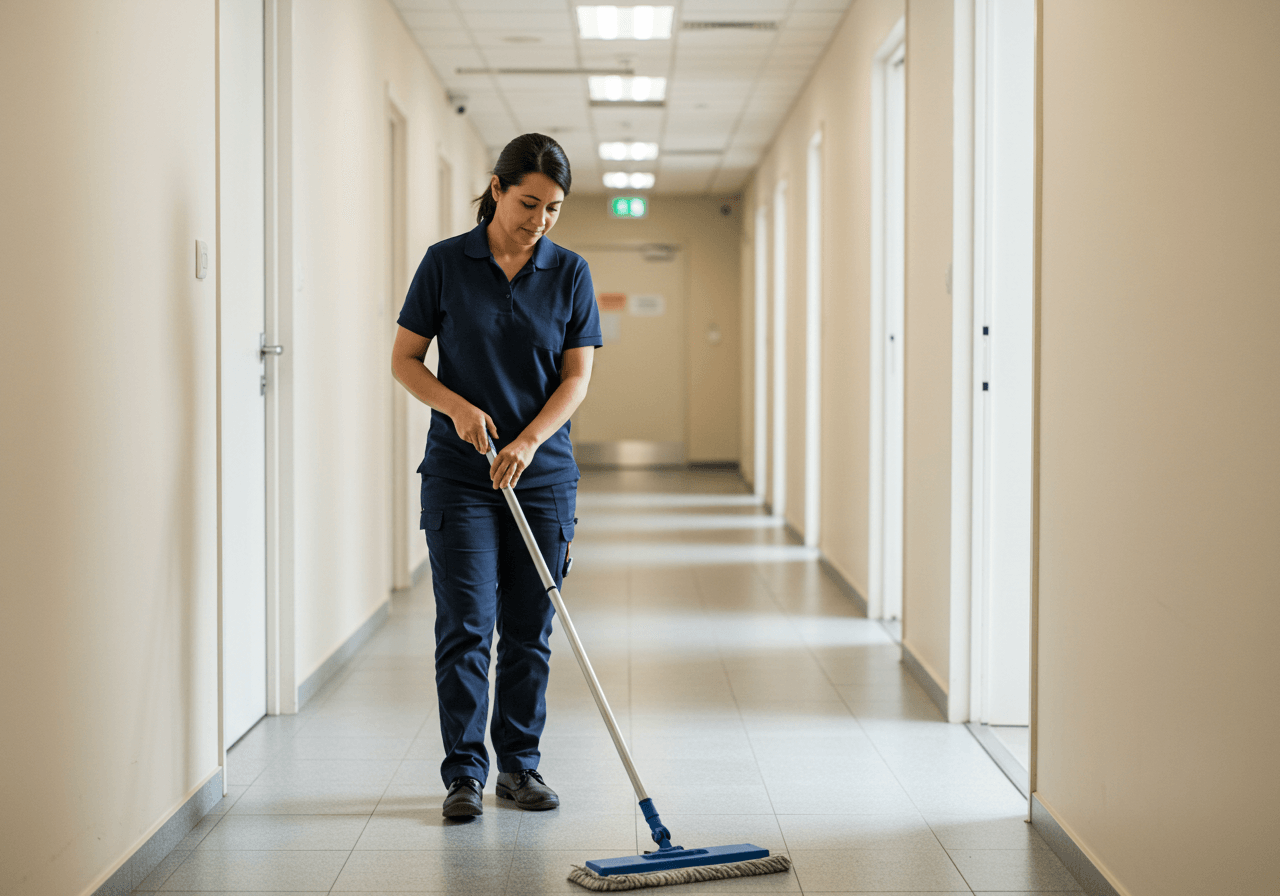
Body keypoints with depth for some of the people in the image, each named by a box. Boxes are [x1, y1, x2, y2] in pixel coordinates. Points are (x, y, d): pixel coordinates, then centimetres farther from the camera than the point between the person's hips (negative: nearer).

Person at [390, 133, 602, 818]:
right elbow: (404, 359, 1)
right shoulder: (446, 263, -2)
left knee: (529, 629, 6)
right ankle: (464, 771, 4)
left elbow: (578, 376, -1)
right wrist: (458, 406, -16)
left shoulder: (569, 273, 2)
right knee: (466, 624, -5)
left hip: (544, 473, 2)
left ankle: (519, 764, 18)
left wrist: (528, 440, -15)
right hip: (458, 473, -2)